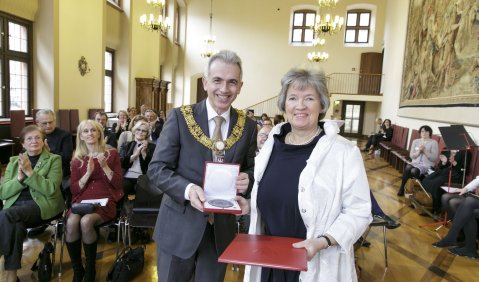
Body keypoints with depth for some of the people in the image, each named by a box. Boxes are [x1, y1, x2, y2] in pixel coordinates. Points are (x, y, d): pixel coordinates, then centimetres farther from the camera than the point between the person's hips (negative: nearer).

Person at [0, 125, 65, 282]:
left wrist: (30, 172, -16)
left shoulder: (54, 159, 6)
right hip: (15, 205, 3)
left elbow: (51, 189, -8)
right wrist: (20, 177, -9)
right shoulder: (14, 161, 18)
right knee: (16, 225, -32)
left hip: (42, 205, -3)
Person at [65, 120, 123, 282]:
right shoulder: (77, 159, 13)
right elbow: (74, 190, 7)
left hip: (105, 202, -2)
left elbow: (119, 184, 1)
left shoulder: (111, 154, 7)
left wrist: (105, 167, -13)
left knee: (86, 221, -33)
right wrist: (88, 173, -9)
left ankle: (90, 269, -10)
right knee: (71, 222, -30)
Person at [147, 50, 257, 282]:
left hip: (221, 229, 3)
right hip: (179, 226, -2)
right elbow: (156, 169, -10)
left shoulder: (247, 126, -1)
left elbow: (252, 170, 8)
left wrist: (247, 180, -15)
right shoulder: (180, 117, -9)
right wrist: (187, 189, -27)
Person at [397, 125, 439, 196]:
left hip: (427, 165, -3)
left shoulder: (434, 142, 1)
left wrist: (425, 151, -17)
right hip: (415, 163, 3)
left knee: (414, 171, -34)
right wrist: (419, 151, -11)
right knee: (407, 168, -31)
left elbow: (434, 158, -7)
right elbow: (411, 156, 6)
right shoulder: (415, 141, 12)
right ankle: (402, 189, -21)